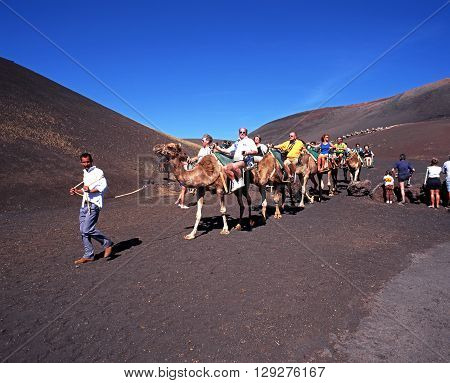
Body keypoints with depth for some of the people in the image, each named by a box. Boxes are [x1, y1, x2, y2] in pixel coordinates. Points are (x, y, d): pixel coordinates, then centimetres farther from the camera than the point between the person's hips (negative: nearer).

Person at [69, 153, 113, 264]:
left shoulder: (98, 172, -6)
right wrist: (77, 191, 17)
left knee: (87, 229, -16)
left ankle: (107, 244, 3)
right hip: (84, 204, 9)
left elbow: (104, 186, -18)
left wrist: (90, 190, -26)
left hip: (94, 205, -8)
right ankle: (88, 255, 15)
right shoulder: (85, 173, 21)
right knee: (83, 231, 6)